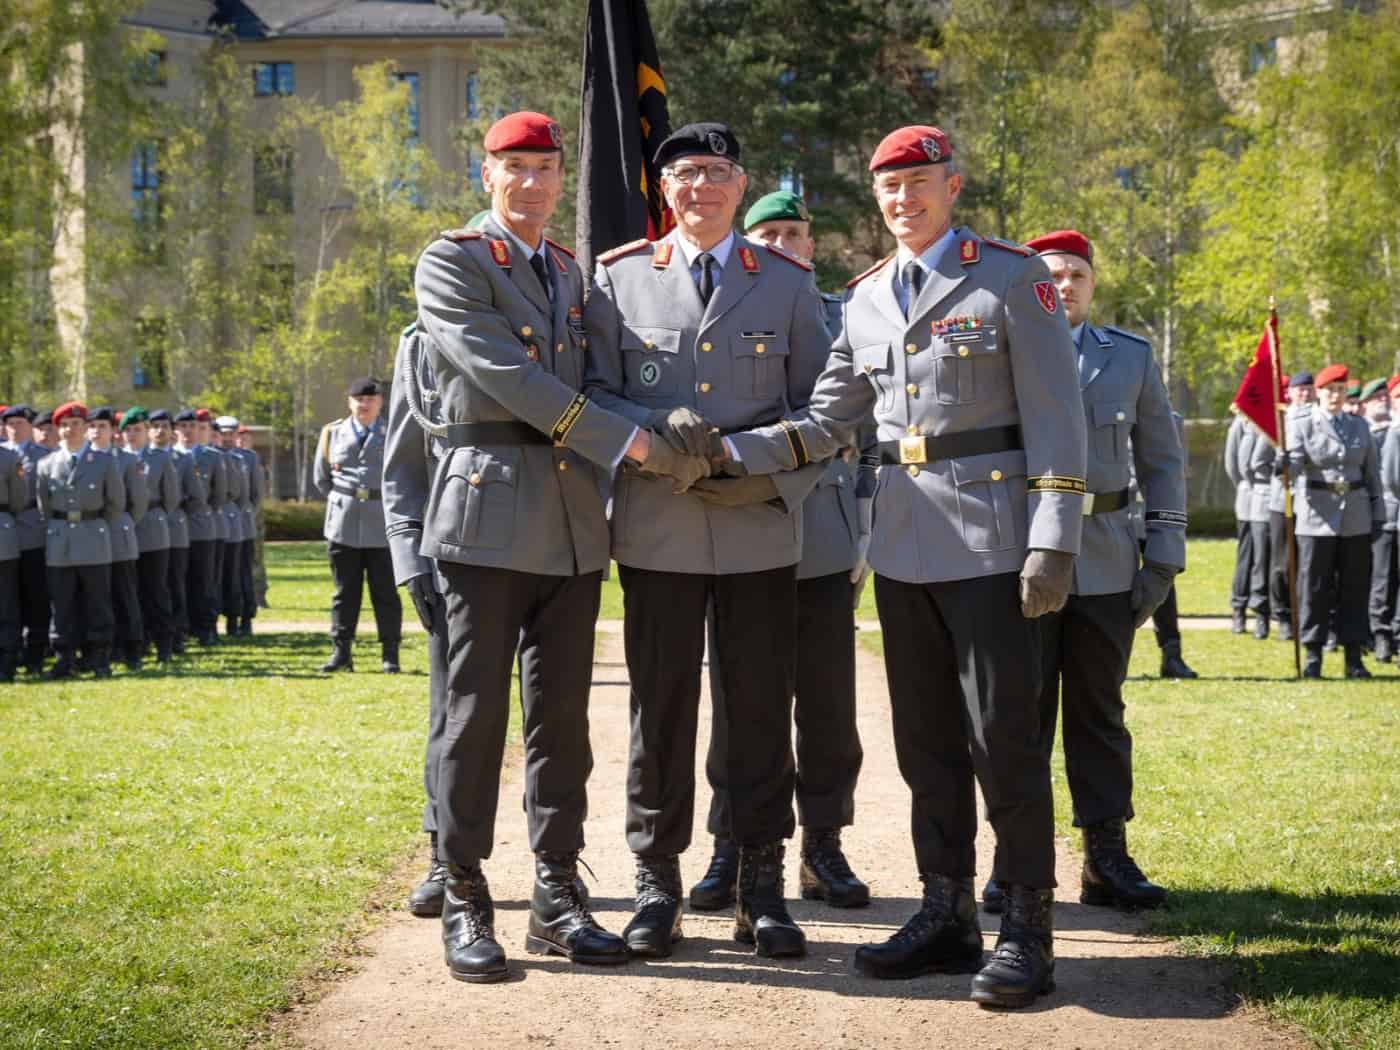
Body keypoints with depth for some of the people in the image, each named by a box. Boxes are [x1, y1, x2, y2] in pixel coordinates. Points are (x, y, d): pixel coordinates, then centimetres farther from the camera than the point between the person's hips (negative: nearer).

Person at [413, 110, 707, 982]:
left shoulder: (572, 273, 19)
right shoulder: (451, 263, -2)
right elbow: (507, 375, -14)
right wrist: (631, 442, -17)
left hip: (574, 524, 6)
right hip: (490, 514, -6)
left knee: (564, 714, 6)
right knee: (477, 711, -3)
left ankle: (558, 898, 12)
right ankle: (465, 902, 5)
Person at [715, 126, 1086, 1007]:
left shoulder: (1014, 277, -4)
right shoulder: (867, 298, 13)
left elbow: (1055, 417, -8)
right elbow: (828, 423, 11)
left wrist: (1054, 542, -15)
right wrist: (731, 454, -4)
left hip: (990, 534, -6)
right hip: (903, 539, 6)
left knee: (1004, 736, -4)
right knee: (927, 738, 10)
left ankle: (1028, 931, 4)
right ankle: (949, 916, 19)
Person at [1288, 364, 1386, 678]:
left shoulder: (1359, 426, 11)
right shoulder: (1302, 425, 1)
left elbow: (1372, 473, 13)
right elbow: (1294, 461, -12)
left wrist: (1378, 514, 8)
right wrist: (1285, 468, -36)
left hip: (1356, 518, 3)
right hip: (1317, 516, -3)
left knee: (1355, 587, 4)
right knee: (1314, 587, -1)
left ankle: (1353, 656, 9)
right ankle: (1312, 655, 5)